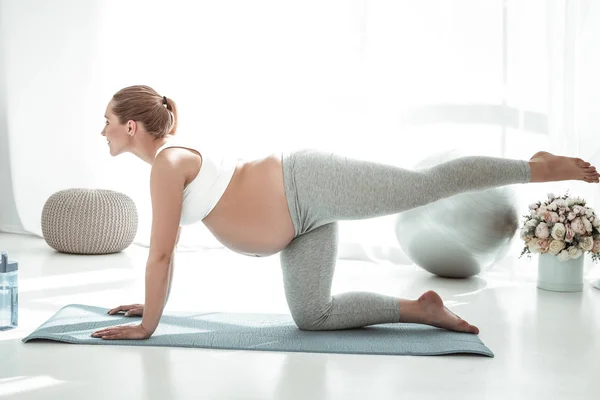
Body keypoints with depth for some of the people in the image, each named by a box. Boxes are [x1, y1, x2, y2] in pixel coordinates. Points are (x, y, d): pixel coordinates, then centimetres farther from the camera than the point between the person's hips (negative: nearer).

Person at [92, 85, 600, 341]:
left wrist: (147, 326, -6)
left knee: (432, 183, -3)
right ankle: (421, 309, 12)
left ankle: (537, 167, 13)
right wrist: (151, 302, 28)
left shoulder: (167, 162, -14)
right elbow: (169, 247, 25)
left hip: (311, 184, -9)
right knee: (312, 317, 8)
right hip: (306, 215, 9)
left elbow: (160, 254, -15)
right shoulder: (171, 160, 15)